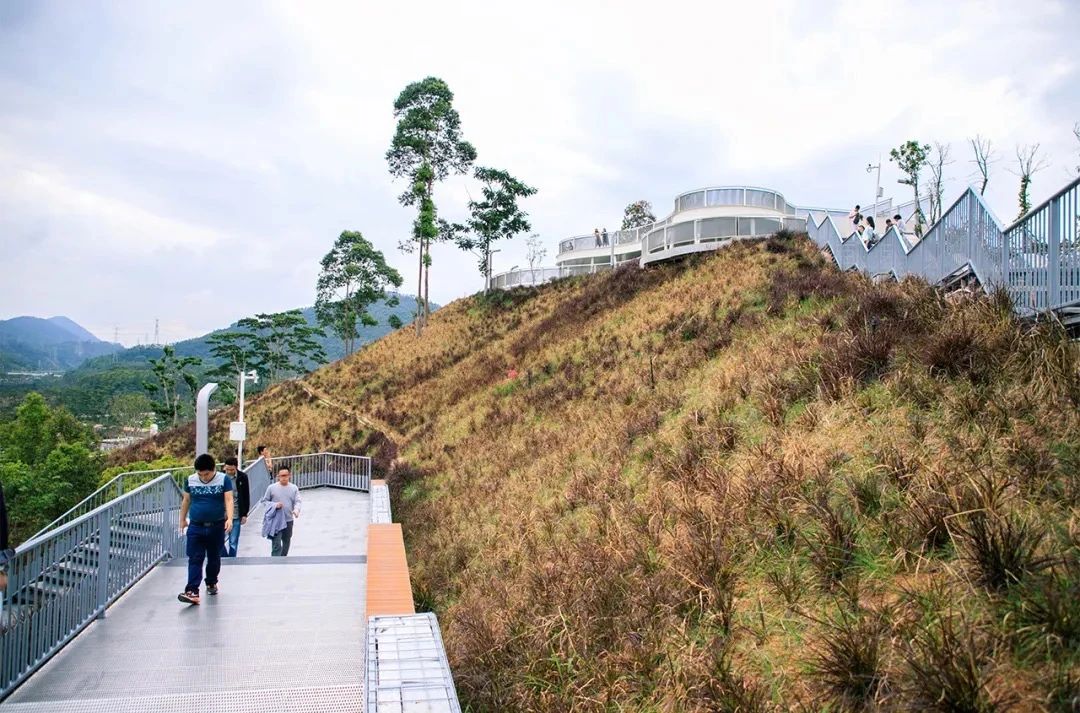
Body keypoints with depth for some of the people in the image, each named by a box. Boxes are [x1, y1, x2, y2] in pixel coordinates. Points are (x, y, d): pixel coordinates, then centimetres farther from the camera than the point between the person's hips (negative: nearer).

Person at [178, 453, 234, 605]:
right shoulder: (190, 480, 0)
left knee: (214, 558, 13)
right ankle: (192, 591, -13)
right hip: (196, 527, 1)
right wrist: (182, 519, 19)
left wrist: (229, 518, -29)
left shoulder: (224, 479, -8)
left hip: (217, 527, -1)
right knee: (195, 559, -7)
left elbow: (229, 500, -15)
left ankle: (211, 583, 34)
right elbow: (186, 500, 13)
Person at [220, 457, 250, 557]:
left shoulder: (242, 477, -3)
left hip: (236, 515, -1)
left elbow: (246, 497, 3)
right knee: (219, 541, 4)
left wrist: (245, 514, 1)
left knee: (233, 543, 3)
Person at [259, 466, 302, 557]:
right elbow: (265, 501, 2)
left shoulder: (294, 488, 0)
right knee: (276, 545, -11)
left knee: (286, 543, 19)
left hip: (288, 521, 4)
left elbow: (298, 501, -3)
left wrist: (296, 510, -25)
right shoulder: (271, 487, -6)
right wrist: (274, 505, -17)